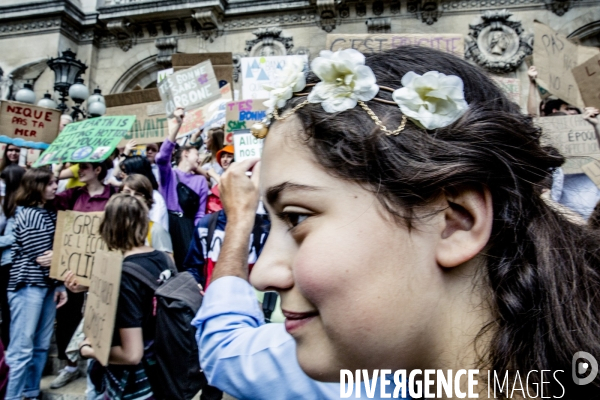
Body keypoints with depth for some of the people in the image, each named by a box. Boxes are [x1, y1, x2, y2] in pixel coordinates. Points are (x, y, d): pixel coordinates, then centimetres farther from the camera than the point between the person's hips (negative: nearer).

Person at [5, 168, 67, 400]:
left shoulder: (50, 214, 12)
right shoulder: (28, 215, -11)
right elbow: (40, 257, -15)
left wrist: (59, 286, 7)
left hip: (47, 286, 7)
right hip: (28, 287, -7)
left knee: (41, 346, 12)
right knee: (22, 348, -2)